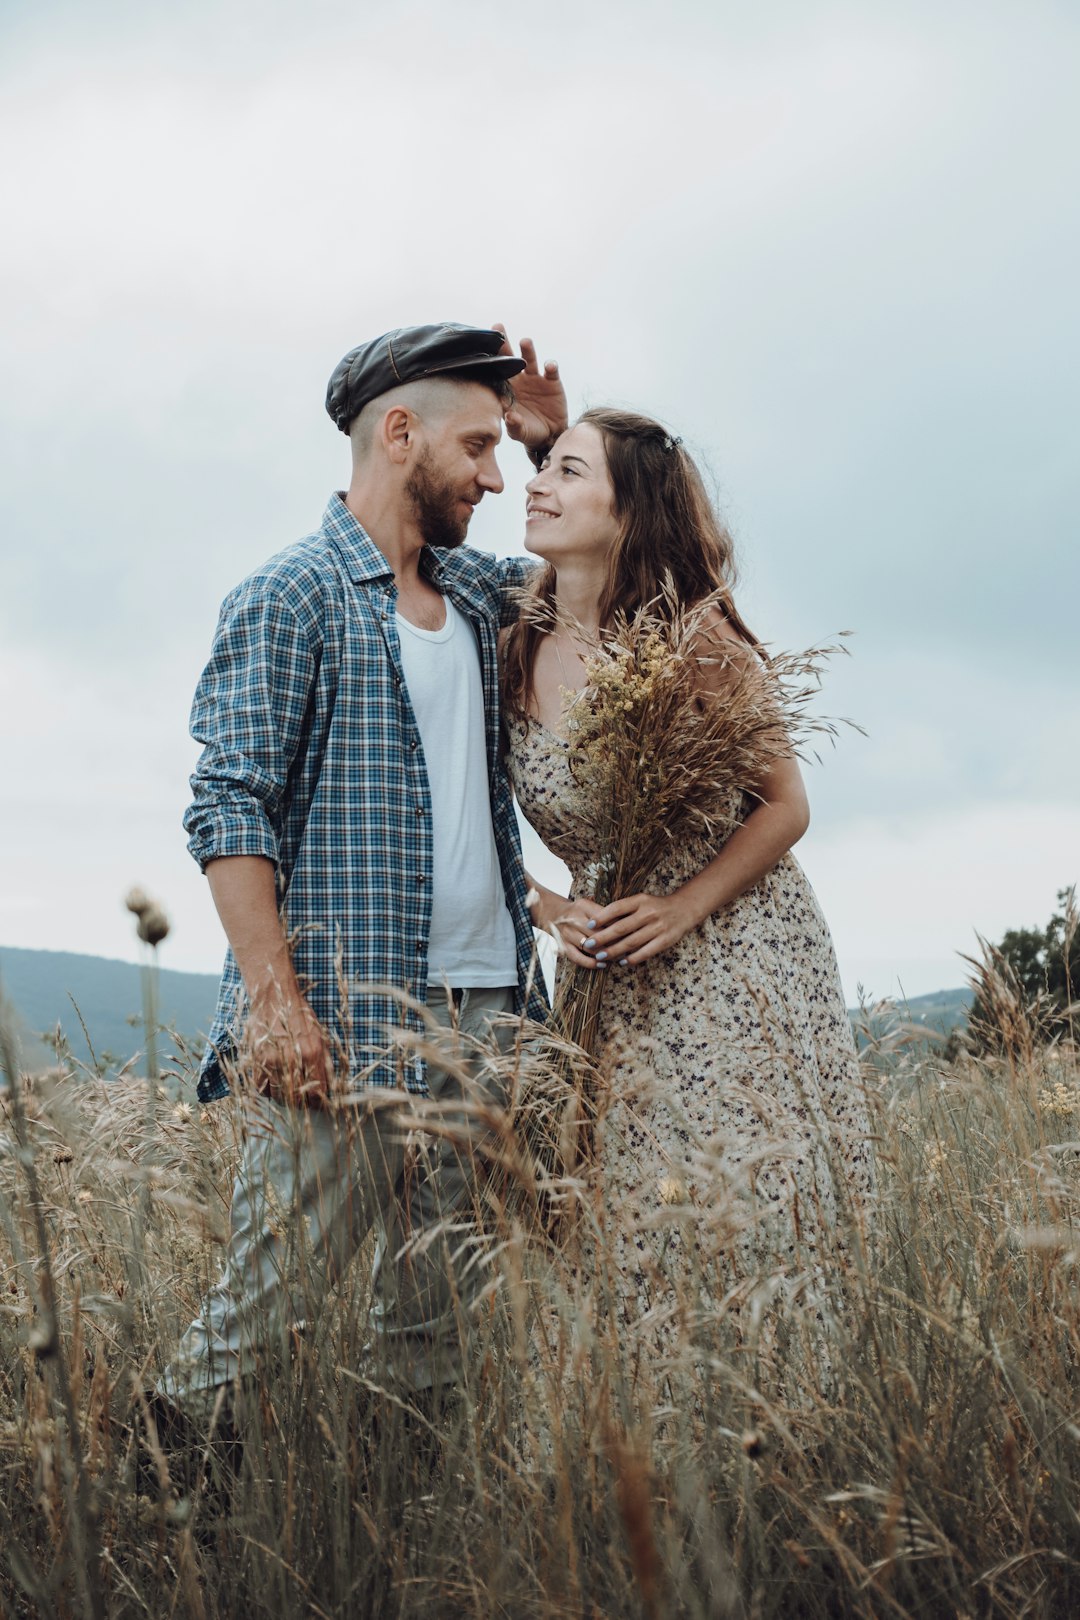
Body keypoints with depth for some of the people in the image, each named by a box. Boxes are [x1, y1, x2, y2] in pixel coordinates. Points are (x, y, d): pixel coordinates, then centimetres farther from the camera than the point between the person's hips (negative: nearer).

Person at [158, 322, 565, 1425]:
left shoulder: (472, 590, 17)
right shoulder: (288, 599, -4)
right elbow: (229, 808, -11)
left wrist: (558, 446, 18)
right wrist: (276, 1001, -20)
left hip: (485, 1004, 7)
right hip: (343, 1015, -7)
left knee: (448, 1297, 9)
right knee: (276, 1290, -7)